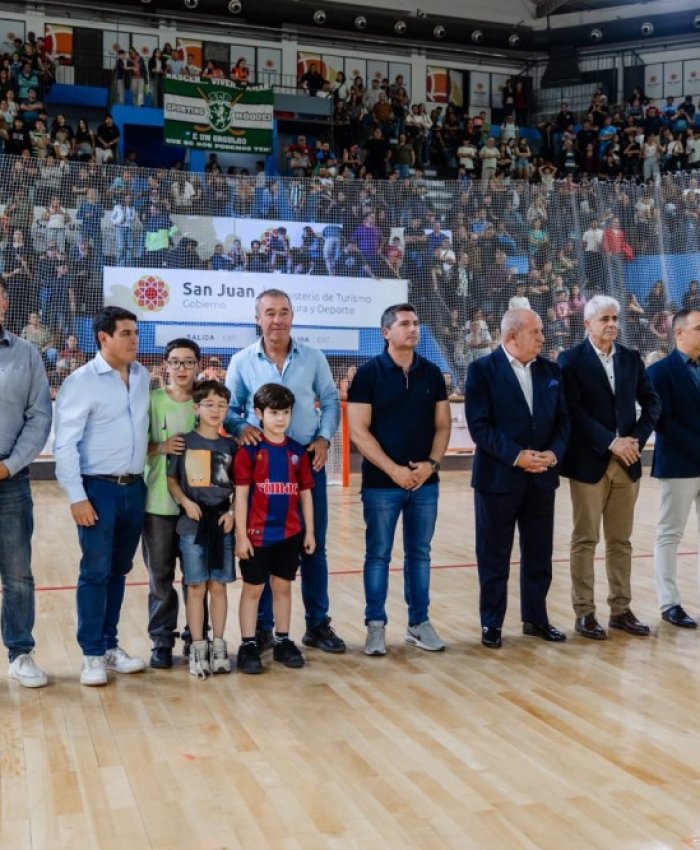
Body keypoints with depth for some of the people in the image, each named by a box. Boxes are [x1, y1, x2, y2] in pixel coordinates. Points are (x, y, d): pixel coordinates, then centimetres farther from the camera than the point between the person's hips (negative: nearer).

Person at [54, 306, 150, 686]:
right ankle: (92, 654, 10)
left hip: (135, 488, 5)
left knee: (119, 571, 13)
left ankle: (110, 645, 24)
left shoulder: (144, 377, 6)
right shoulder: (81, 382, -10)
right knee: (95, 572, -1)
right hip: (99, 488, -5)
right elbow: (65, 444, -11)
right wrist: (76, 497, -15)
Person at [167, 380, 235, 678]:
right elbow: (171, 480, 3)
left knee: (218, 586, 7)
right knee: (196, 586, 2)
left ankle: (218, 645, 17)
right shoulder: (184, 442, 0)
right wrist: (185, 502, -12)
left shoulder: (229, 446, 6)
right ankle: (198, 647, 11)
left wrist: (233, 513, -4)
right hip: (192, 523, -2)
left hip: (222, 523, 2)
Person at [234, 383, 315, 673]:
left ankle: (282, 641, 25)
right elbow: (241, 494, -9)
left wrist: (309, 531, 8)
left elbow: (305, 493, 9)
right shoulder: (249, 450, -8)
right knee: (252, 588, 5)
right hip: (257, 533, -4)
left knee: (283, 586, 13)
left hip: (289, 533, 4)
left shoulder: (297, 451, 5)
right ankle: (248, 645, 14)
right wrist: (241, 535, -12)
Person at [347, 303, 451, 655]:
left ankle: (419, 623, 21)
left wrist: (431, 463, -8)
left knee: (419, 553, 11)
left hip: (425, 482, 4)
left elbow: (443, 425, 8)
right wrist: (393, 470, -15)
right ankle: (375, 625, 15)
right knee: (378, 555, 4)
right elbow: (358, 431, -10)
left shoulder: (432, 373, 6)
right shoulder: (368, 373, -6)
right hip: (381, 483, -3)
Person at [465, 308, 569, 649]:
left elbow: (562, 420, 8)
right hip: (498, 477, -5)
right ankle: (491, 623, 17)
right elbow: (480, 426, -14)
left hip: (542, 477, 5)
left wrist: (554, 453, -10)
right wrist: (517, 456, -20)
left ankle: (535, 618, 26)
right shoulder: (482, 370, -7)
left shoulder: (551, 371, 8)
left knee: (539, 555, 12)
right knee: (494, 556, 5)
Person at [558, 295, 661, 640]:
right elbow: (573, 409, -13)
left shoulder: (632, 358, 10)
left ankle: (621, 610, 19)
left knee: (621, 541, 10)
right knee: (585, 540, 3)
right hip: (589, 463, -4)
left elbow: (652, 402, 9)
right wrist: (611, 442, -17)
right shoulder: (571, 359, -5)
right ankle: (585, 613, 10)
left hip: (627, 462, 5)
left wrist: (637, 438, -7)